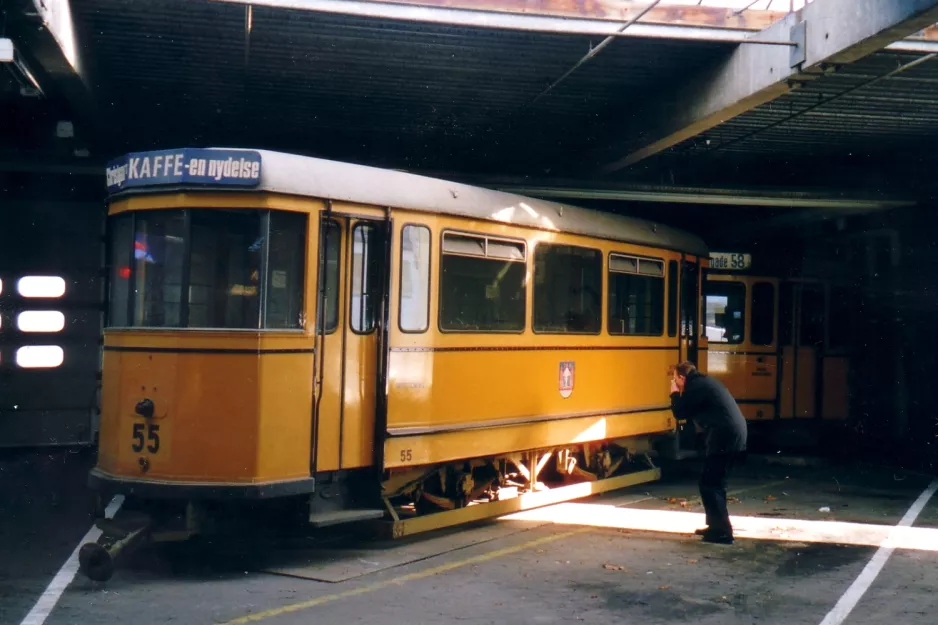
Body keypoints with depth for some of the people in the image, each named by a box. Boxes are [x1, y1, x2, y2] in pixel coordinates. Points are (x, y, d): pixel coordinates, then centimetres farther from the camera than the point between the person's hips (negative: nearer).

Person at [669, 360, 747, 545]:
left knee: (709, 484, -5)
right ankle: (716, 526, 28)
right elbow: (692, 411, 27)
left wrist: (675, 394, 9)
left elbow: (680, 413, -6)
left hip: (725, 438, -10)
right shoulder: (704, 382, 21)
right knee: (715, 482, 20)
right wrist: (680, 395, 19)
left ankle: (722, 532, -6)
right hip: (734, 436, 10)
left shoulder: (696, 386, -10)